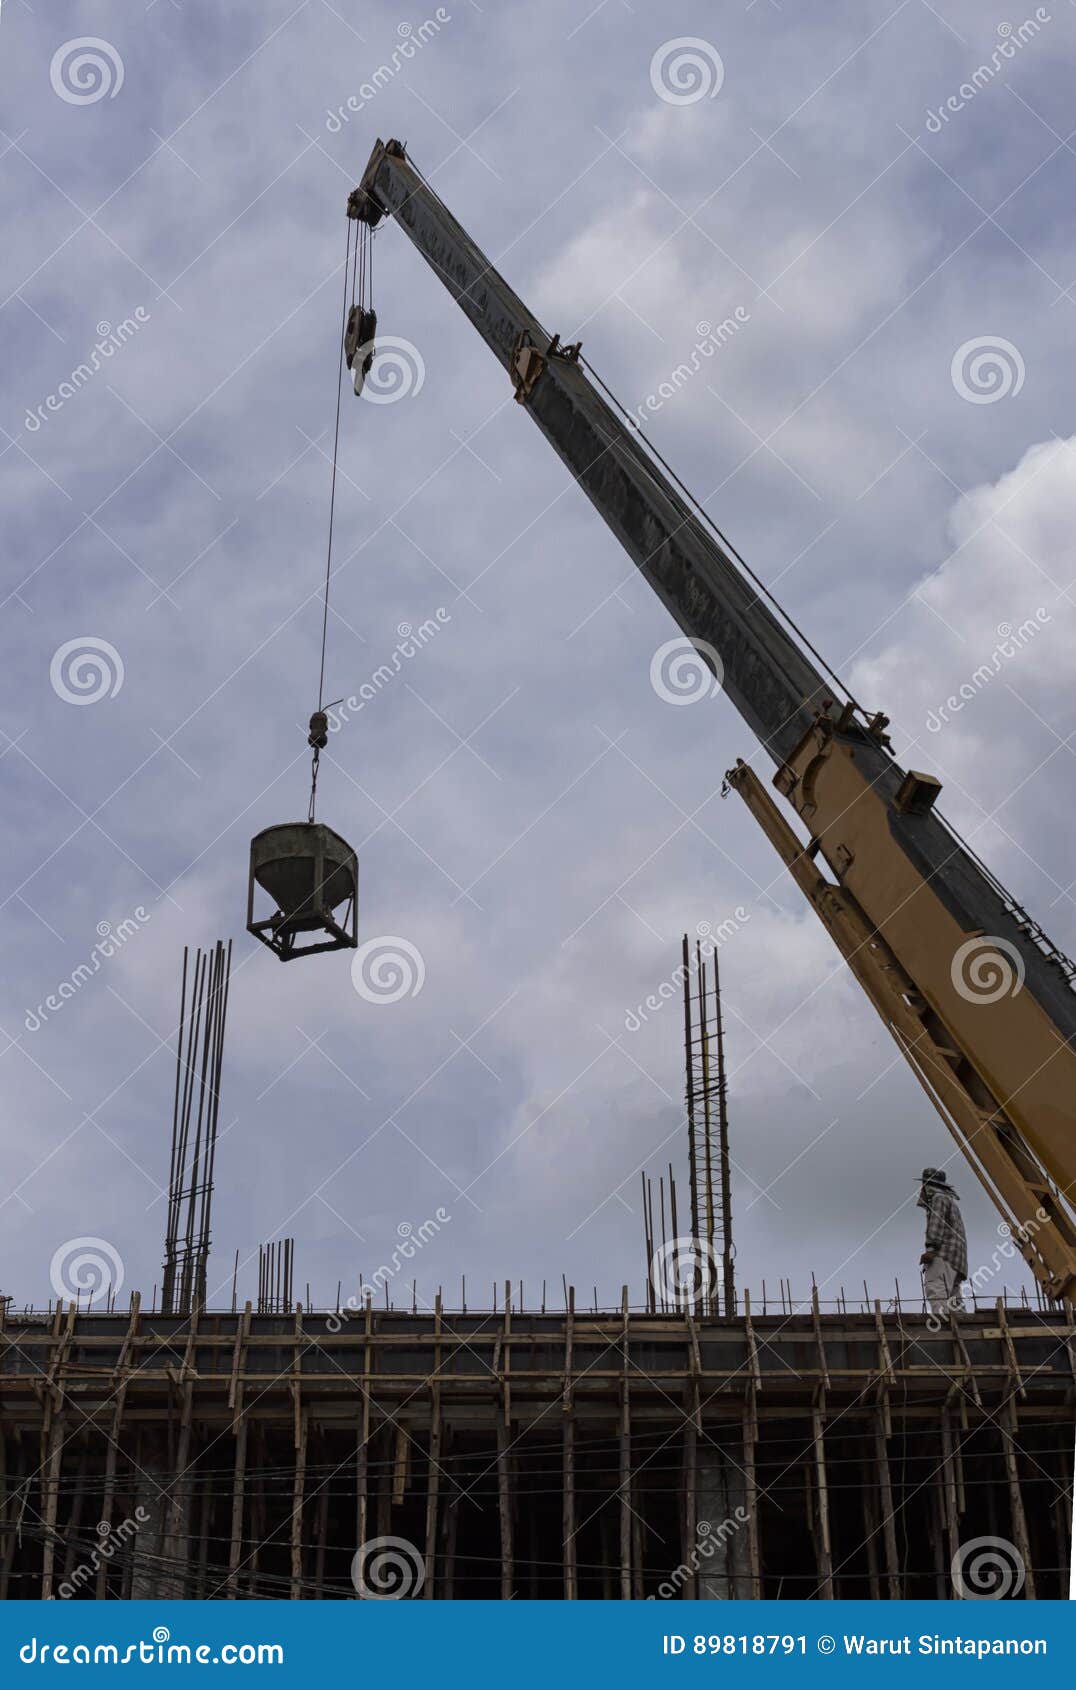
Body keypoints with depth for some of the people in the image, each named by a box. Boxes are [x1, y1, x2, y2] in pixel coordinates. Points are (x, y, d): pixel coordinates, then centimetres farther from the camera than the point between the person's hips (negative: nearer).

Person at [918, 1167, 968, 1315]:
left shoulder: (939, 1198, 1)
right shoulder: (950, 1200, 30)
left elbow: (936, 1223, -14)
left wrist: (930, 1248, -23)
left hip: (944, 1253, -10)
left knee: (935, 1289, -24)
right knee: (952, 1297, 8)